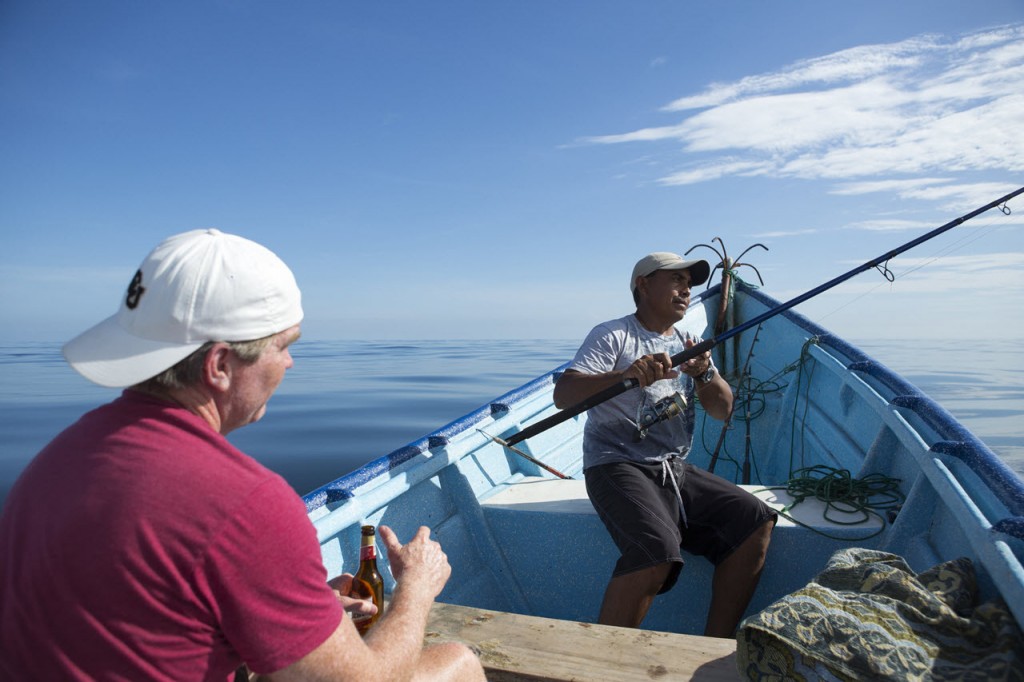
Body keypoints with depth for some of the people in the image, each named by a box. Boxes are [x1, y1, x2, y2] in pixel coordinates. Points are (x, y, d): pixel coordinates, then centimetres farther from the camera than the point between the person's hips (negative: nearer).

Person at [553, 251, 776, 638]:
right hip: (619, 466, -7)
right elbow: (563, 395, -16)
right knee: (658, 550, -30)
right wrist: (626, 375, -31)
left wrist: (703, 373, -10)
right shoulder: (613, 336, -3)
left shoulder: (688, 344, 19)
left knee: (756, 521, -9)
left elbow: (723, 410, 11)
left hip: (677, 470, 7)